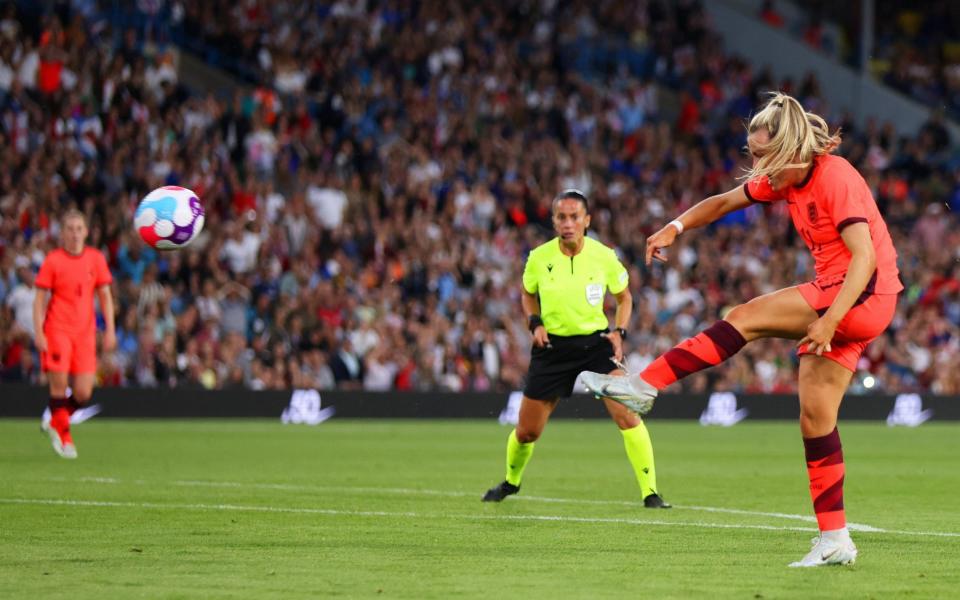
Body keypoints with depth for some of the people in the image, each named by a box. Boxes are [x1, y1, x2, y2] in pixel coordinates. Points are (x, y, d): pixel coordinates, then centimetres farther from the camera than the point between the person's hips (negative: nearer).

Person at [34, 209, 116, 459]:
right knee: (59, 384, -10)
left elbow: (105, 295, 12)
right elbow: (40, 299, 0)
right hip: (57, 330, -3)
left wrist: (110, 330, 4)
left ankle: (55, 422, 22)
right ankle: (64, 437, 5)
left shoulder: (96, 259, 6)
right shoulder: (52, 260, -2)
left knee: (83, 393, -4)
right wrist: (39, 333, -9)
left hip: (85, 332, 3)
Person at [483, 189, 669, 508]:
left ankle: (650, 492, -12)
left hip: (596, 340, -1)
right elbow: (528, 294, 13)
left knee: (626, 414, -20)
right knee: (527, 431, 7)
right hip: (553, 345, 1)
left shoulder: (604, 257, -10)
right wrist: (535, 323, -5)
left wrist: (619, 331, -7)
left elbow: (624, 296, 8)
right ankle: (511, 481, 39)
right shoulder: (539, 257, -8)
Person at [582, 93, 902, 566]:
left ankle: (644, 387, -12)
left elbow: (865, 257, -25)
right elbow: (725, 202, 21)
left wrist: (829, 320, -31)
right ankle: (835, 541, 4)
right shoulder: (784, 180, 8)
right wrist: (675, 227, 6)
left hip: (864, 296, -9)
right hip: (834, 299, 9)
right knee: (814, 417, 3)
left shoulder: (836, 179, -17)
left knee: (747, 318, -16)